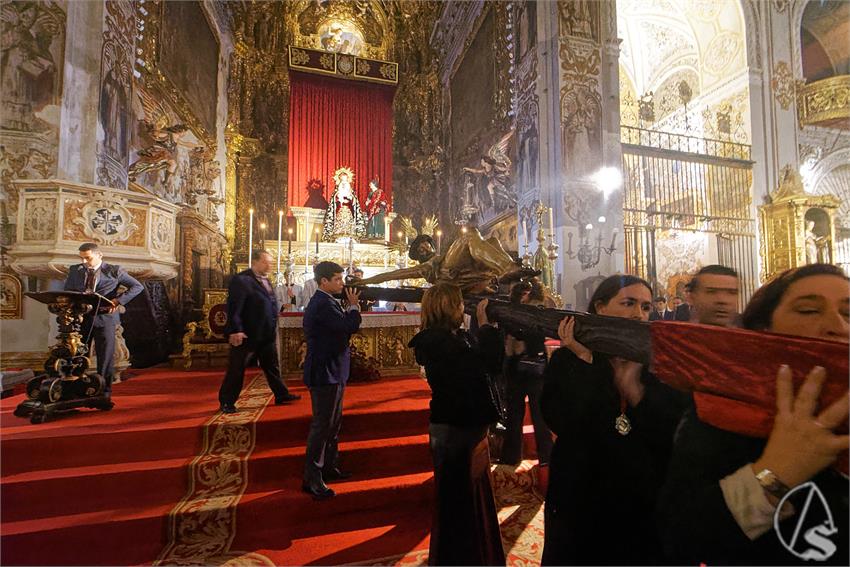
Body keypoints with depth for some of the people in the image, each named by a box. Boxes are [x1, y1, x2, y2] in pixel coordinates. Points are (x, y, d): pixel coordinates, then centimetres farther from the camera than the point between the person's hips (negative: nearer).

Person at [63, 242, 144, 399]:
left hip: (104, 317, -4)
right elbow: (67, 292, 16)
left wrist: (118, 301, -15)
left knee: (106, 356, 0)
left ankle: (104, 392, 9)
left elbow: (137, 286, -4)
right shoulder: (74, 270, 11)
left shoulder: (114, 271, -1)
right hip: (80, 317, 4)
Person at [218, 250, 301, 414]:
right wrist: (235, 330, -24)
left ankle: (281, 395, 27)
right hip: (246, 334, -8)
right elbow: (234, 307, -21)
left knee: (272, 366, 16)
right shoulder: (241, 280, -15)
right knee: (236, 370, 6)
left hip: (267, 334, 8)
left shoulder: (266, 280, 12)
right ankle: (227, 402, 20)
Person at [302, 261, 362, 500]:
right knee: (322, 424, -2)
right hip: (325, 373, -11)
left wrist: (350, 305, 3)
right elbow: (351, 326, -27)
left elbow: (343, 326, 13)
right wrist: (354, 305, -12)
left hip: (332, 372, 11)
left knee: (333, 422, 20)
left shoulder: (325, 302, 12)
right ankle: (312, 479, 11)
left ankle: (328, 467, 35)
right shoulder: (323, 304, -22)